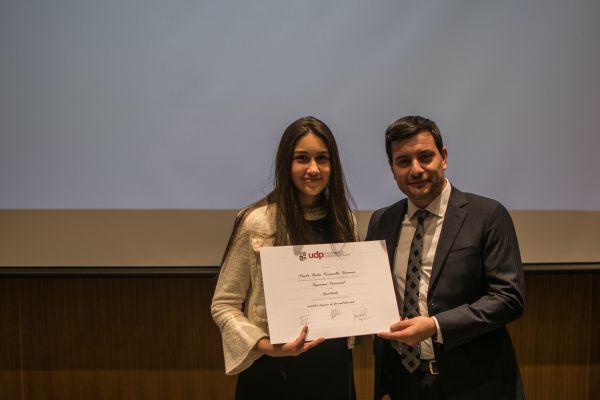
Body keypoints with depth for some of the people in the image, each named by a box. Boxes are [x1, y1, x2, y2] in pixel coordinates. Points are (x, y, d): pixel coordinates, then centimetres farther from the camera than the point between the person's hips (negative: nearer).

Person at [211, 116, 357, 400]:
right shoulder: (257, 222, -13)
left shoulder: (344, 220, 2)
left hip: (333, 364, 4)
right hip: (274, 367, -4)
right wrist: (262, 345, -21)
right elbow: (224, 305, -8)